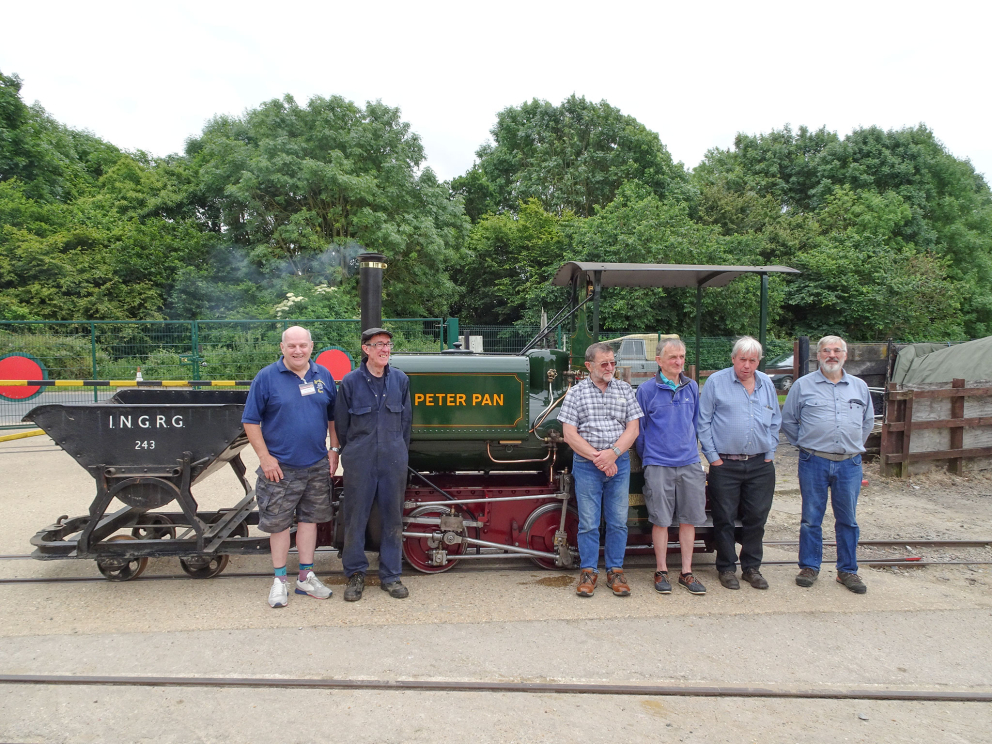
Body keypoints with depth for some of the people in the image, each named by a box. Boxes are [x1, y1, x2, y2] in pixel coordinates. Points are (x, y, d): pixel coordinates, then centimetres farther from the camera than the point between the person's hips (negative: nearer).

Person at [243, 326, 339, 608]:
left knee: (309, 519, 12)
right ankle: (280, 580, 21)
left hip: (317, 466, 4)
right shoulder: (266, 377, -6)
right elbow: (250, 421, -6)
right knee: (278, 522, 6)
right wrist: (265, 457, -11)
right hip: (280, 468, -3)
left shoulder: (323, 375, 5)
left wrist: (334, 450, 7)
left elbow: (333, 416, 13)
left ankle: (306, 578, 24)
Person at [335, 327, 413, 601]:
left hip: (394, 462, 2)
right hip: (359, 463, -2)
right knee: (355, 518, 6)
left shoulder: (400, 380, 4)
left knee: (393, 518, 9)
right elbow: (341, 423, 4)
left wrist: (400, 453, 12)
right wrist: (352, 453, 8)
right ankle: (355, 574, 23)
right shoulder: (350, 381, -3)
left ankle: (390, 576, 23)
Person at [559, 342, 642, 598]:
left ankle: (615, 571, 20)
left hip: (619, 463, 2)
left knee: (618, 521, 7)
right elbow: (569, 434, -5)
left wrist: (612, 453, -13)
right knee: (588, 523, 4)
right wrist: (597, 458, -12)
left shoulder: (625, 390, 7)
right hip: (586, 465, -2)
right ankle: (588, 572, 17)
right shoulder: (576, 393, 0)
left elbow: (633, 429, 2)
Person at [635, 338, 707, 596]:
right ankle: (661, 572, 16)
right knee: (661, 520, 2)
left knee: (690, 518, 7)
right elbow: (638, 428, 3)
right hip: (658, 465, -3)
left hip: (689, 463, 4)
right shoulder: (647, 389, -4)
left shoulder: (692, 387, 8)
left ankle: (687, 572, 19)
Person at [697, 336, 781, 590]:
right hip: (725, 465, -3)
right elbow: (703, 422, -3)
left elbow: (775, 422, 18)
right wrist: (712, 456, -7)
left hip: (760, 465, 4)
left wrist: (770, 452, 8)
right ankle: (727, 568, 18)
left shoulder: (767, 384, 10)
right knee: (724, 519, 4)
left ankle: (752, 567, 24)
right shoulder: (716, 382, -3)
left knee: (756, 518, 9)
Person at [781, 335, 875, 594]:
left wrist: (854, 445, 14)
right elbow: (787, 420, 8)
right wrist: (804, 444, 4)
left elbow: (868, 421, 22)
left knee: (848, 519, 9)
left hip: (849, 463, 2)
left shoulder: (859, 386, 11)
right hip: (814, 463, -2)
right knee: (811, 518, 5)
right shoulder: (803, 385, 2)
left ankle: (847, 570, 21)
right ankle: (809, 567, 18)